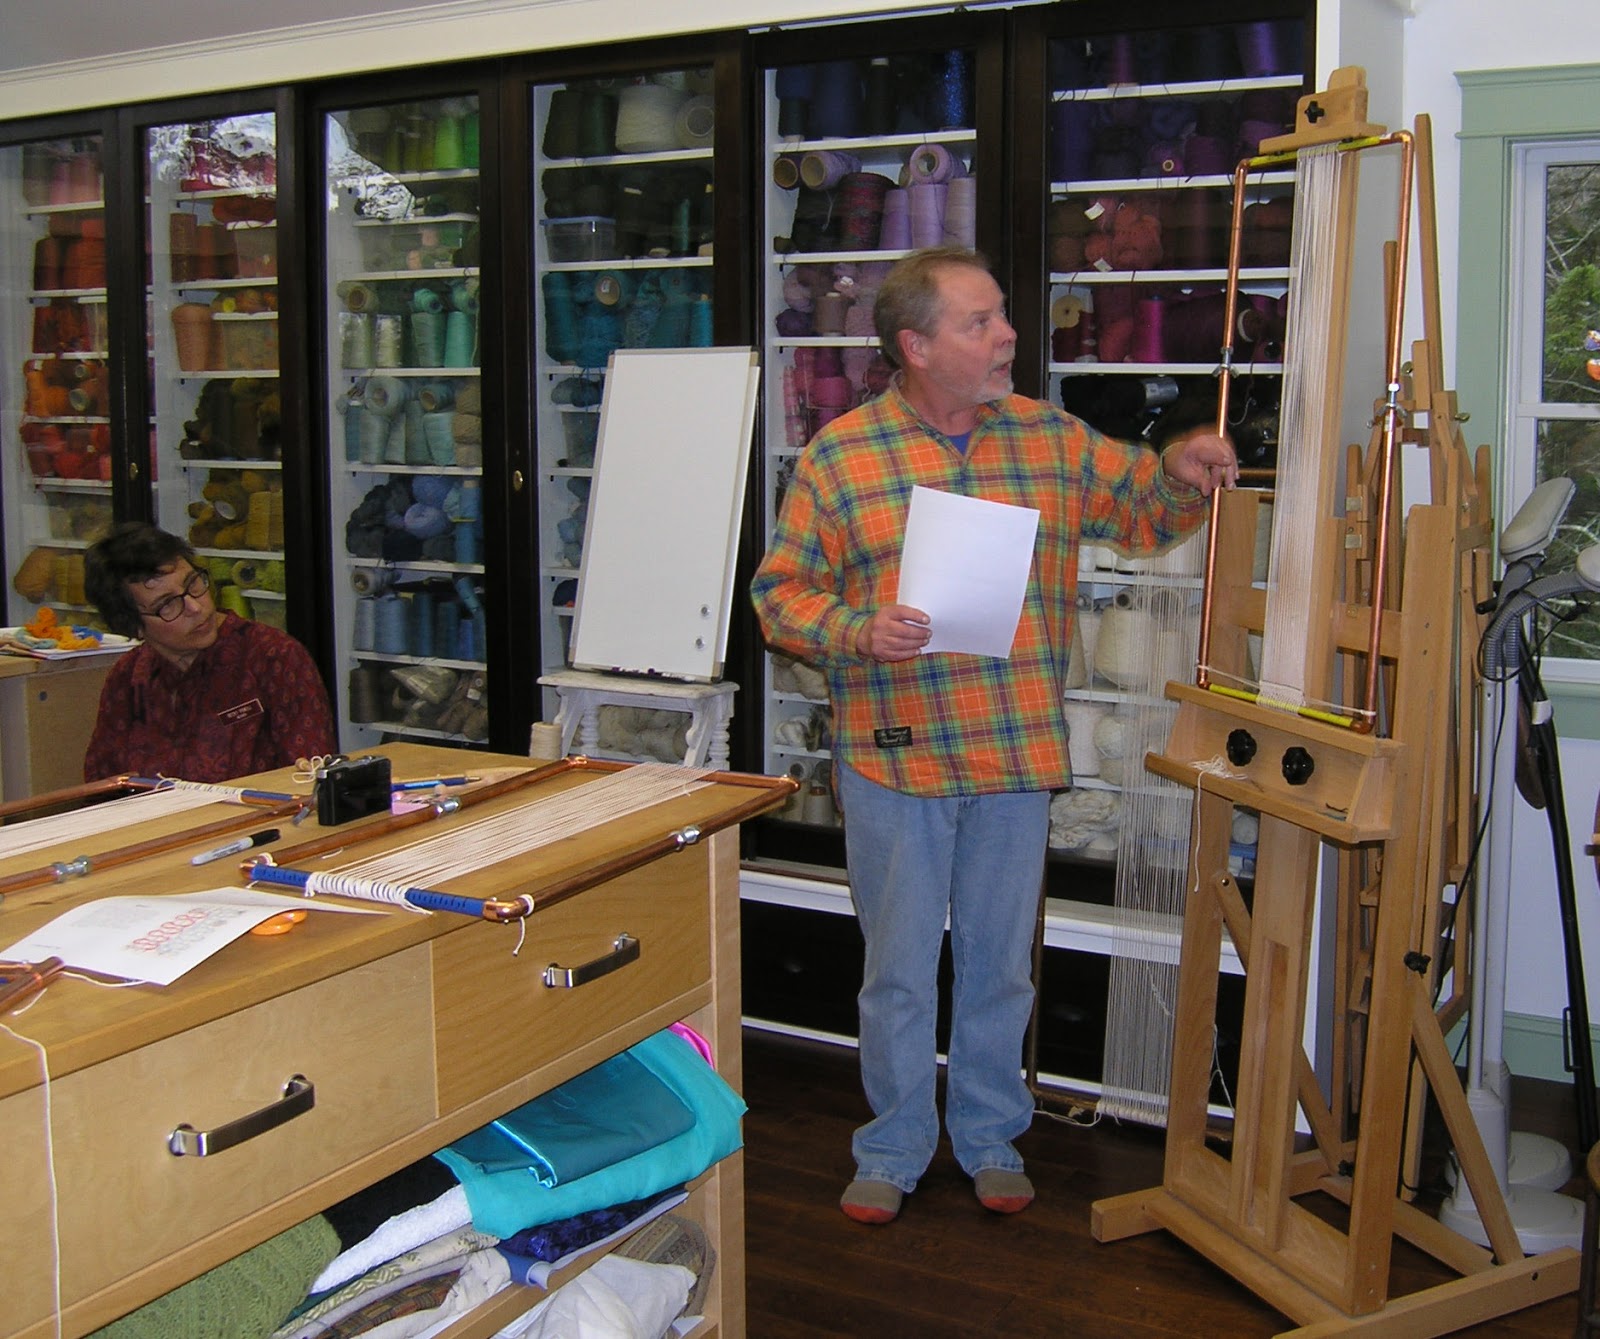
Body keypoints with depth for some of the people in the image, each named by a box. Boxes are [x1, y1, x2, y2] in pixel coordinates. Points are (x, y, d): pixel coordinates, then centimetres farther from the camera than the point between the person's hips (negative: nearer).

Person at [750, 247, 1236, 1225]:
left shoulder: (1054, 440, 5)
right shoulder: (840, 455, -4)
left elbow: (1145, 511, 14)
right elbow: (781, 592, -3)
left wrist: (1183, 476, -7)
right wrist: (857, 632, -21)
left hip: (1018, 754, 3)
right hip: (894, 758, -2)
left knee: (1001, 962, 14)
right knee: (899, 968, 10)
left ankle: (991, 1136, 33)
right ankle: (894, 1149, 28)